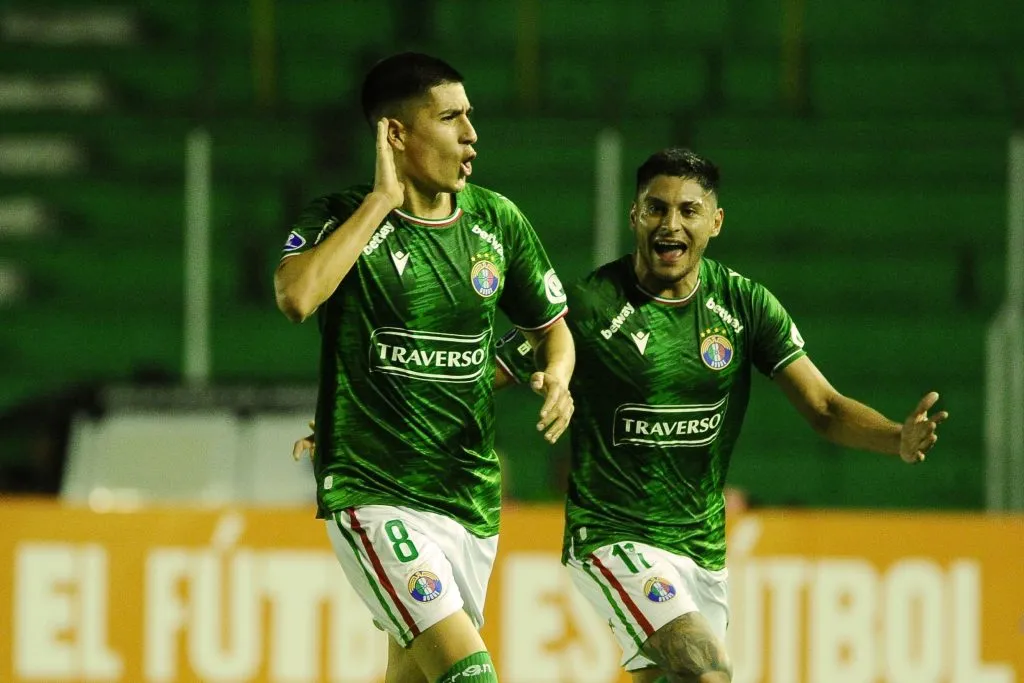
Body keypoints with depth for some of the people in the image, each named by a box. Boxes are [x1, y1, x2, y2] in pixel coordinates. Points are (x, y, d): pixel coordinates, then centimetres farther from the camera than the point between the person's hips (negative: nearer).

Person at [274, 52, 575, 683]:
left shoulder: (498, 221, 7)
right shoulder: (343, 220, -7)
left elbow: (550, 323, 21)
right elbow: (296, 297, -28)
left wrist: (557, 376, -3)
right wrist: (384, 199, -19)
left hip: (472, 496, 6)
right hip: (373, 495, -6)